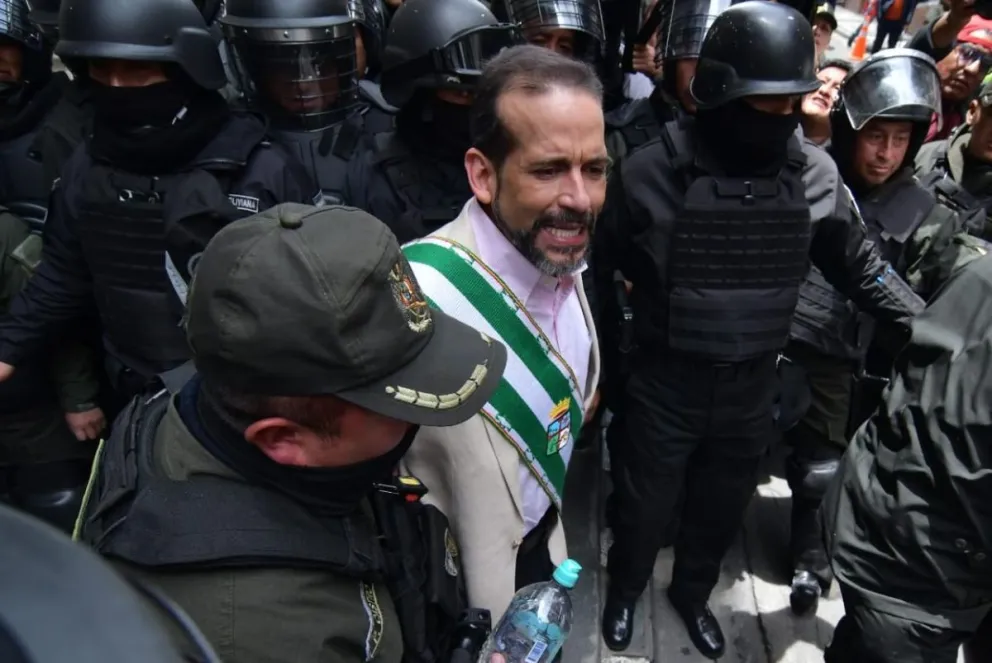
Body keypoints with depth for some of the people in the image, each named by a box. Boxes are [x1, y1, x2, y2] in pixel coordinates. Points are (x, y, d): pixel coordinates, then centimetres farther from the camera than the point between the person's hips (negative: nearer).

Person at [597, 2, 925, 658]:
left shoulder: (815, 174, -7)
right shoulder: (653, 172, -16)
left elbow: (861, 267, 5)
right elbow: (606, 267, -3)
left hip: (752, 386, 3)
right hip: (666, 382, -3)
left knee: (723, 509, 22)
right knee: (646, 506, 16)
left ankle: (692, 593, 52)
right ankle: (625, 590, 47)